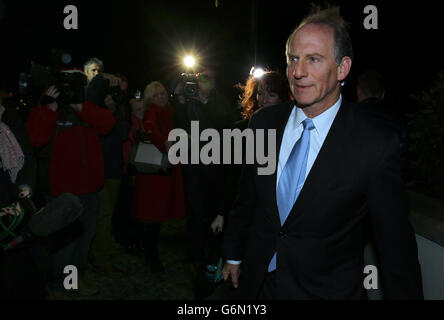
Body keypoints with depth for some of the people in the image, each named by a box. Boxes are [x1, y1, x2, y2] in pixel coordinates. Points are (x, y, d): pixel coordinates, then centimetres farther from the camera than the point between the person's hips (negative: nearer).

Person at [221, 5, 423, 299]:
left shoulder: (377, 145, -19)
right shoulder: (263, 123, -5)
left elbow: (396, 244, -13)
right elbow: (246, 198, 6)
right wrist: (233, 254, 13)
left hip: (327, 289, -4)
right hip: (258, 280, 4)